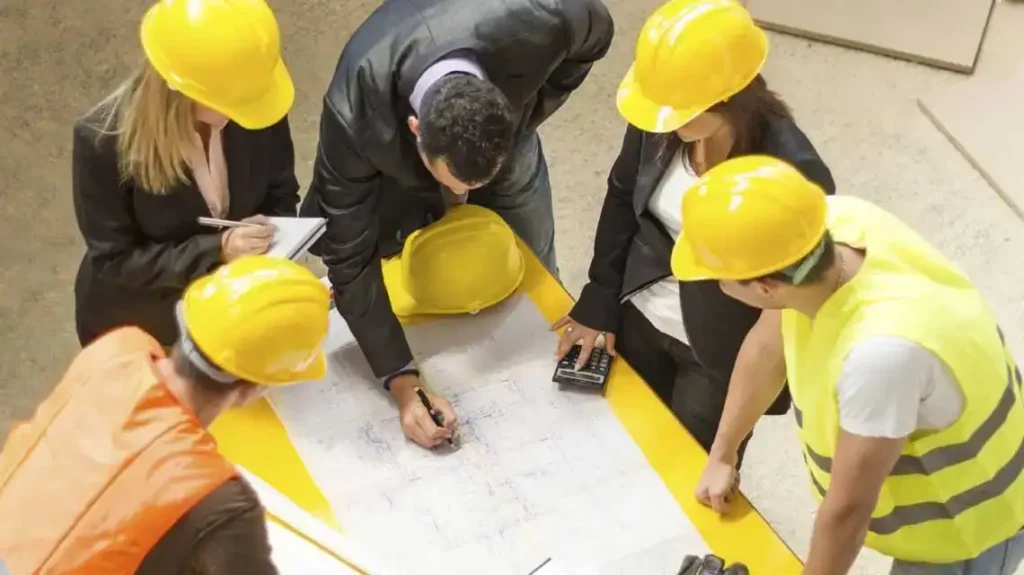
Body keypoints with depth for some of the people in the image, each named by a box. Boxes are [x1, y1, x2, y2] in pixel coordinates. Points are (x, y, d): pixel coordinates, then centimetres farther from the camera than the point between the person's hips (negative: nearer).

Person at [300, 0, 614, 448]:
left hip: (503, 139, 1)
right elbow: (350, 258, -35)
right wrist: (401, 381, -41)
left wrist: (526, 118, -23)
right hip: (391, 161, -1)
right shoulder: (355, 115, -45)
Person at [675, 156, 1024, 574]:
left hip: (964, 527, -6)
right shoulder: (834, 221, -23)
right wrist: (722, 455, 7)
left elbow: (848, 510, -31)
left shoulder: (882, 349, -46)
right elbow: (767, 348, -5)